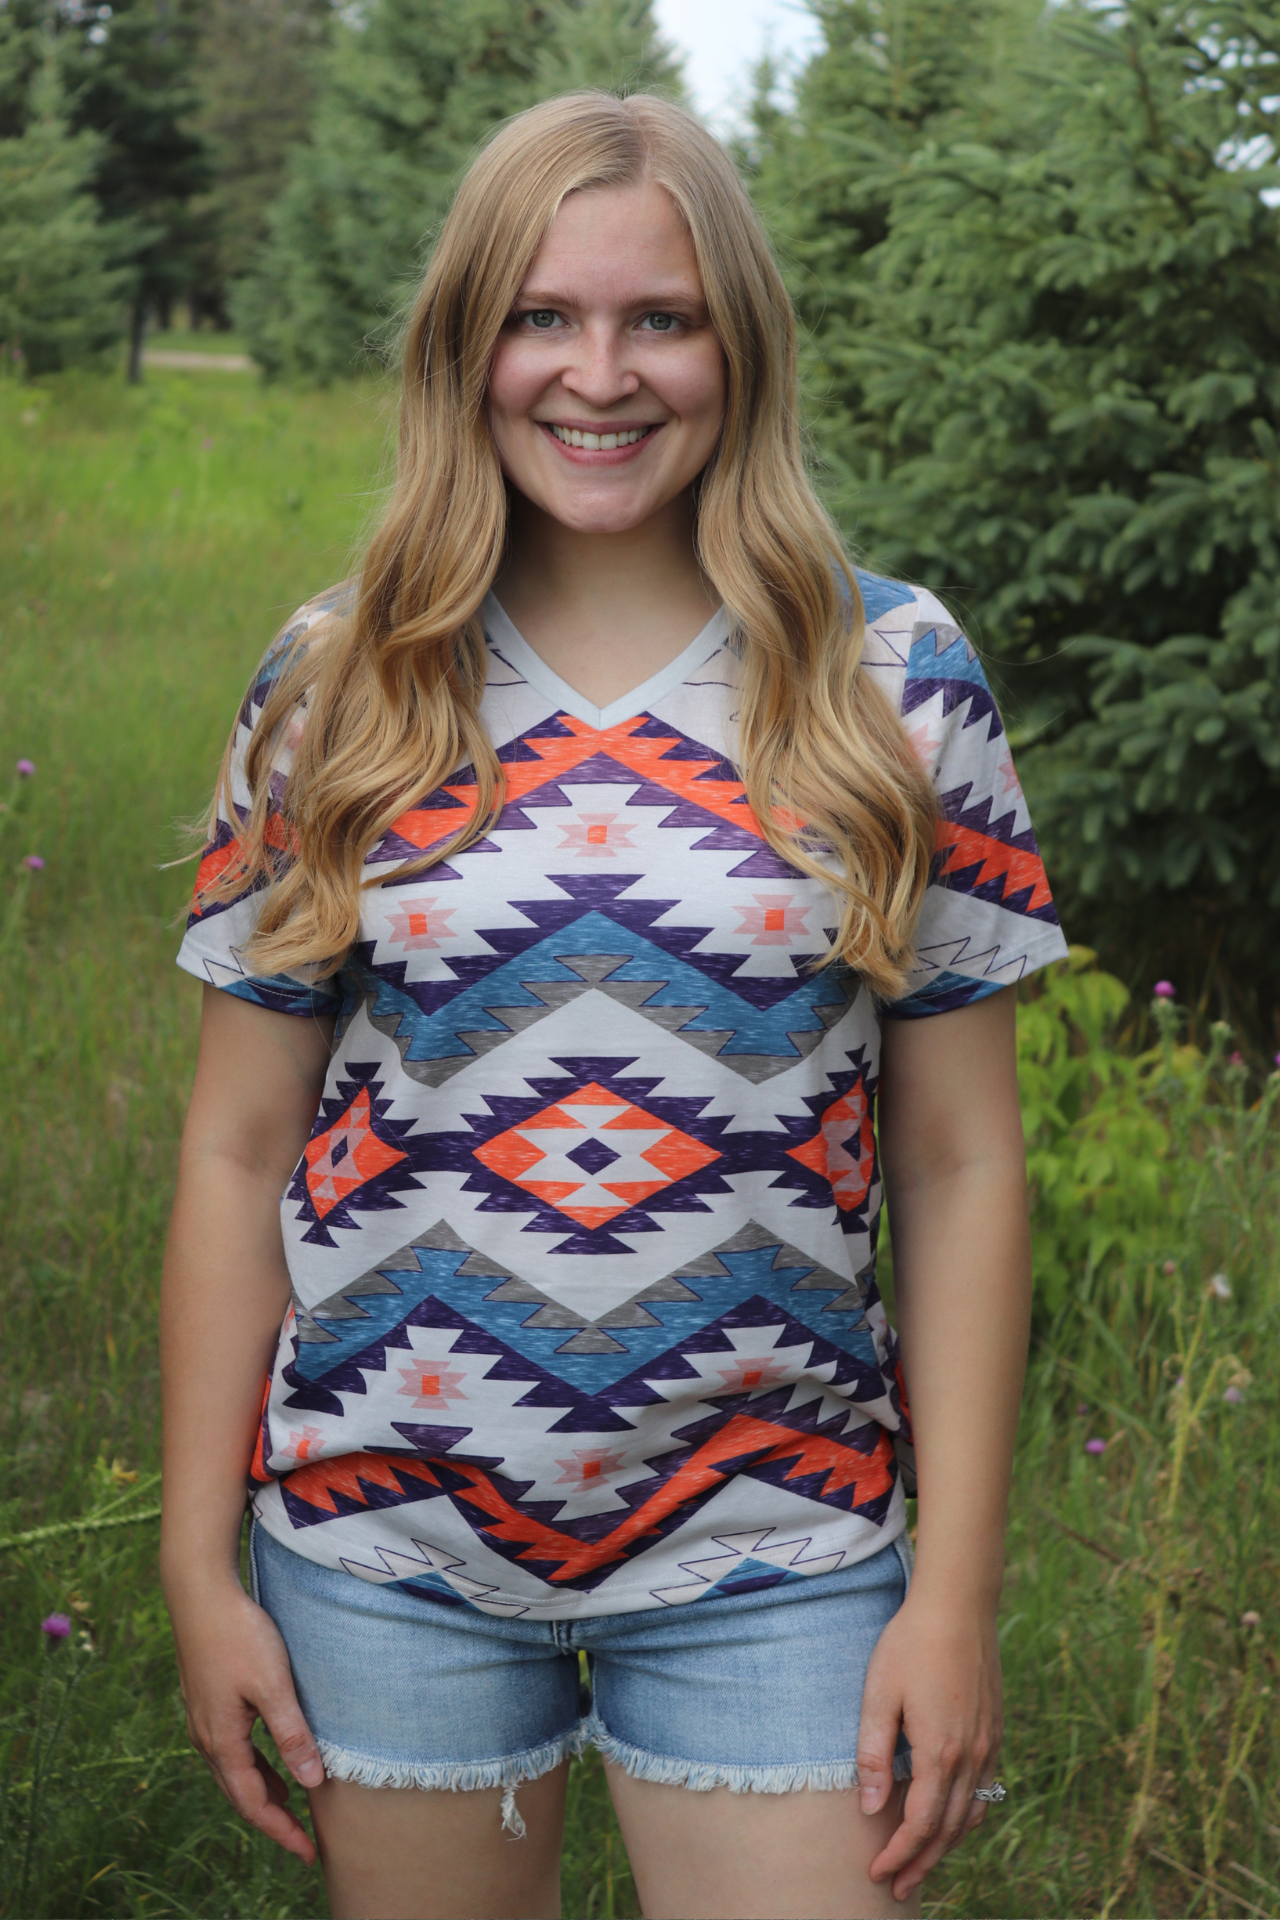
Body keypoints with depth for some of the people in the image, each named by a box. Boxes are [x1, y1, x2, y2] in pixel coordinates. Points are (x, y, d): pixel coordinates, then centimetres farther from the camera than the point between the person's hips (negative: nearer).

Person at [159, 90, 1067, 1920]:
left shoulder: (896, 685, -2)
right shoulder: (335, 688, 0)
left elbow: (959, 1167, -1)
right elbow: (239, 1154, 3)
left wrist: (956, 1585, -5)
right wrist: (201, 1564, 1)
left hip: (770, 1556, -1)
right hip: (388, 1545, 1)